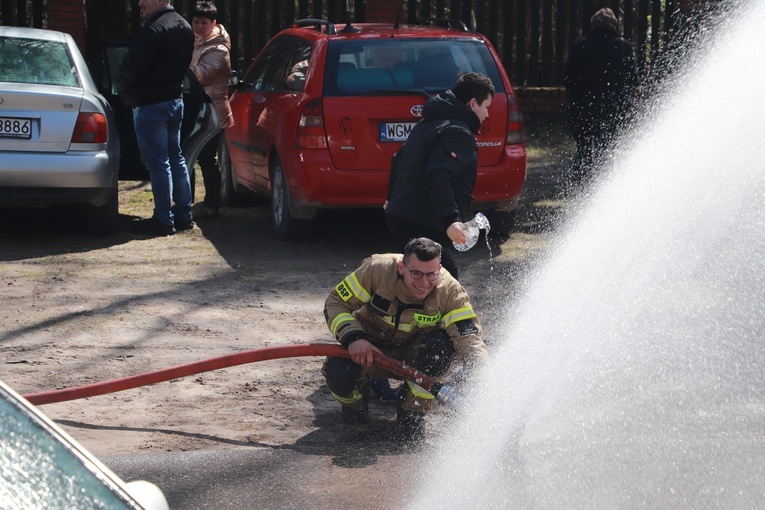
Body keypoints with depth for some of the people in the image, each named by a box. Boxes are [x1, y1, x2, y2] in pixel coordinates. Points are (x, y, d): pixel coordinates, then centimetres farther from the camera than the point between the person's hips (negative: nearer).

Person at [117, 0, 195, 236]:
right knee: (175, 159, 16)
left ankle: (164, 220, -2)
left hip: (150, 104, -9)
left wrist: (123, 91, 0)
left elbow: (132, 68, -19)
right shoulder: (184, 27, 10)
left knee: (157, 163, -4)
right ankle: (183, 215, 19)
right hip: (176, 99, 9)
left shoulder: (153, 29, -21)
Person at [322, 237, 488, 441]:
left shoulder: (450, 291, -23)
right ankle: (355, 402, 7)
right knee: (338, 372, -32)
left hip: (413, 355, 1)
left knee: (442, 344, -33)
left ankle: (412, 411, -12)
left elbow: (468, 335, -30)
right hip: (368, 348, -1)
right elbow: (335, 302, -15)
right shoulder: (378, 269, -25)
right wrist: (353, 337, -32)